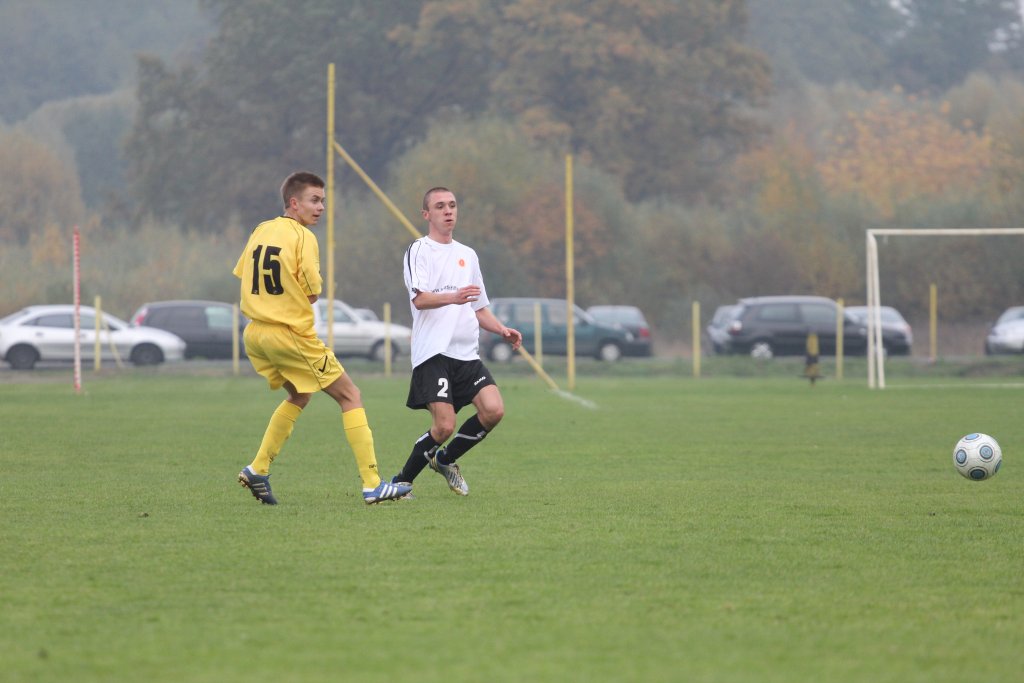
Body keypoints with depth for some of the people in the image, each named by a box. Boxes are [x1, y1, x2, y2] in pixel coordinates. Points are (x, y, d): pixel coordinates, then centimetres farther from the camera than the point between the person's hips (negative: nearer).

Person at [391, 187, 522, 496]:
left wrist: (502, 330, 9)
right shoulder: (419, 250, 0)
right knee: (444, 426, -16)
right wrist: (453, 297, -35)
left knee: (493, 410, -13)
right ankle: (402, 481, 5)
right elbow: (419, 299, -16)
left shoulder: (467, 255, 21)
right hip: (433, 352, -6)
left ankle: (445, 459, 11)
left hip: (467, 354, 6)